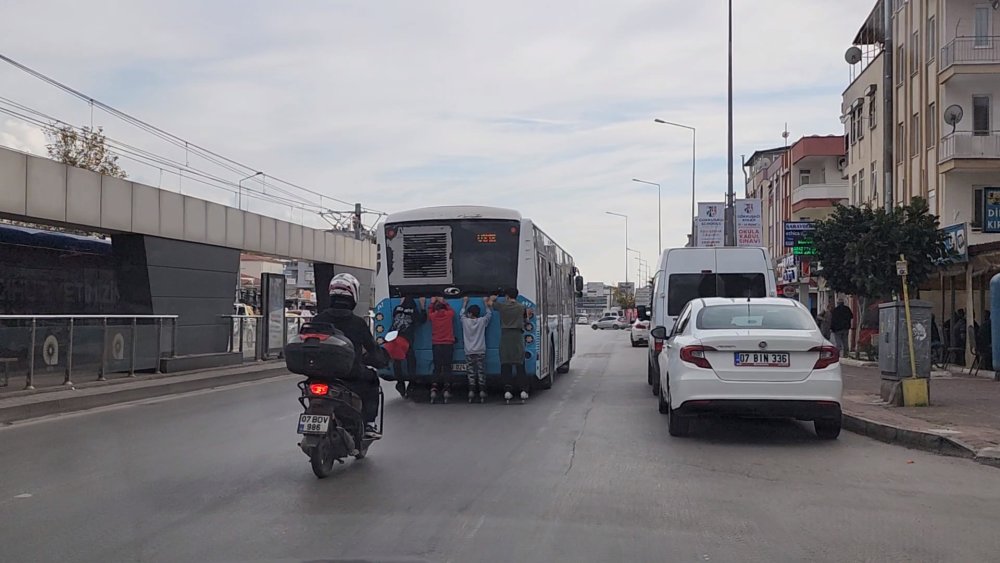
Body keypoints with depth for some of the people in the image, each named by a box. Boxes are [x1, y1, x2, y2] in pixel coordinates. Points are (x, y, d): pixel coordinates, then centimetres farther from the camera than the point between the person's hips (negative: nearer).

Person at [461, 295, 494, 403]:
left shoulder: (465, 321, -2)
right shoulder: (482, 321, -2)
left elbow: (462, 313, 18)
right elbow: (489, 314, 15)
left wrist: (465, 302, 32)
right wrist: (488, 303, 27)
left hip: (469, 352, 0)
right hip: (481, 351, 0)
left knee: (471, 373, 2)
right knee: (481, 372, 1)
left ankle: (471, 393, -4)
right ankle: (482, 392, -3)